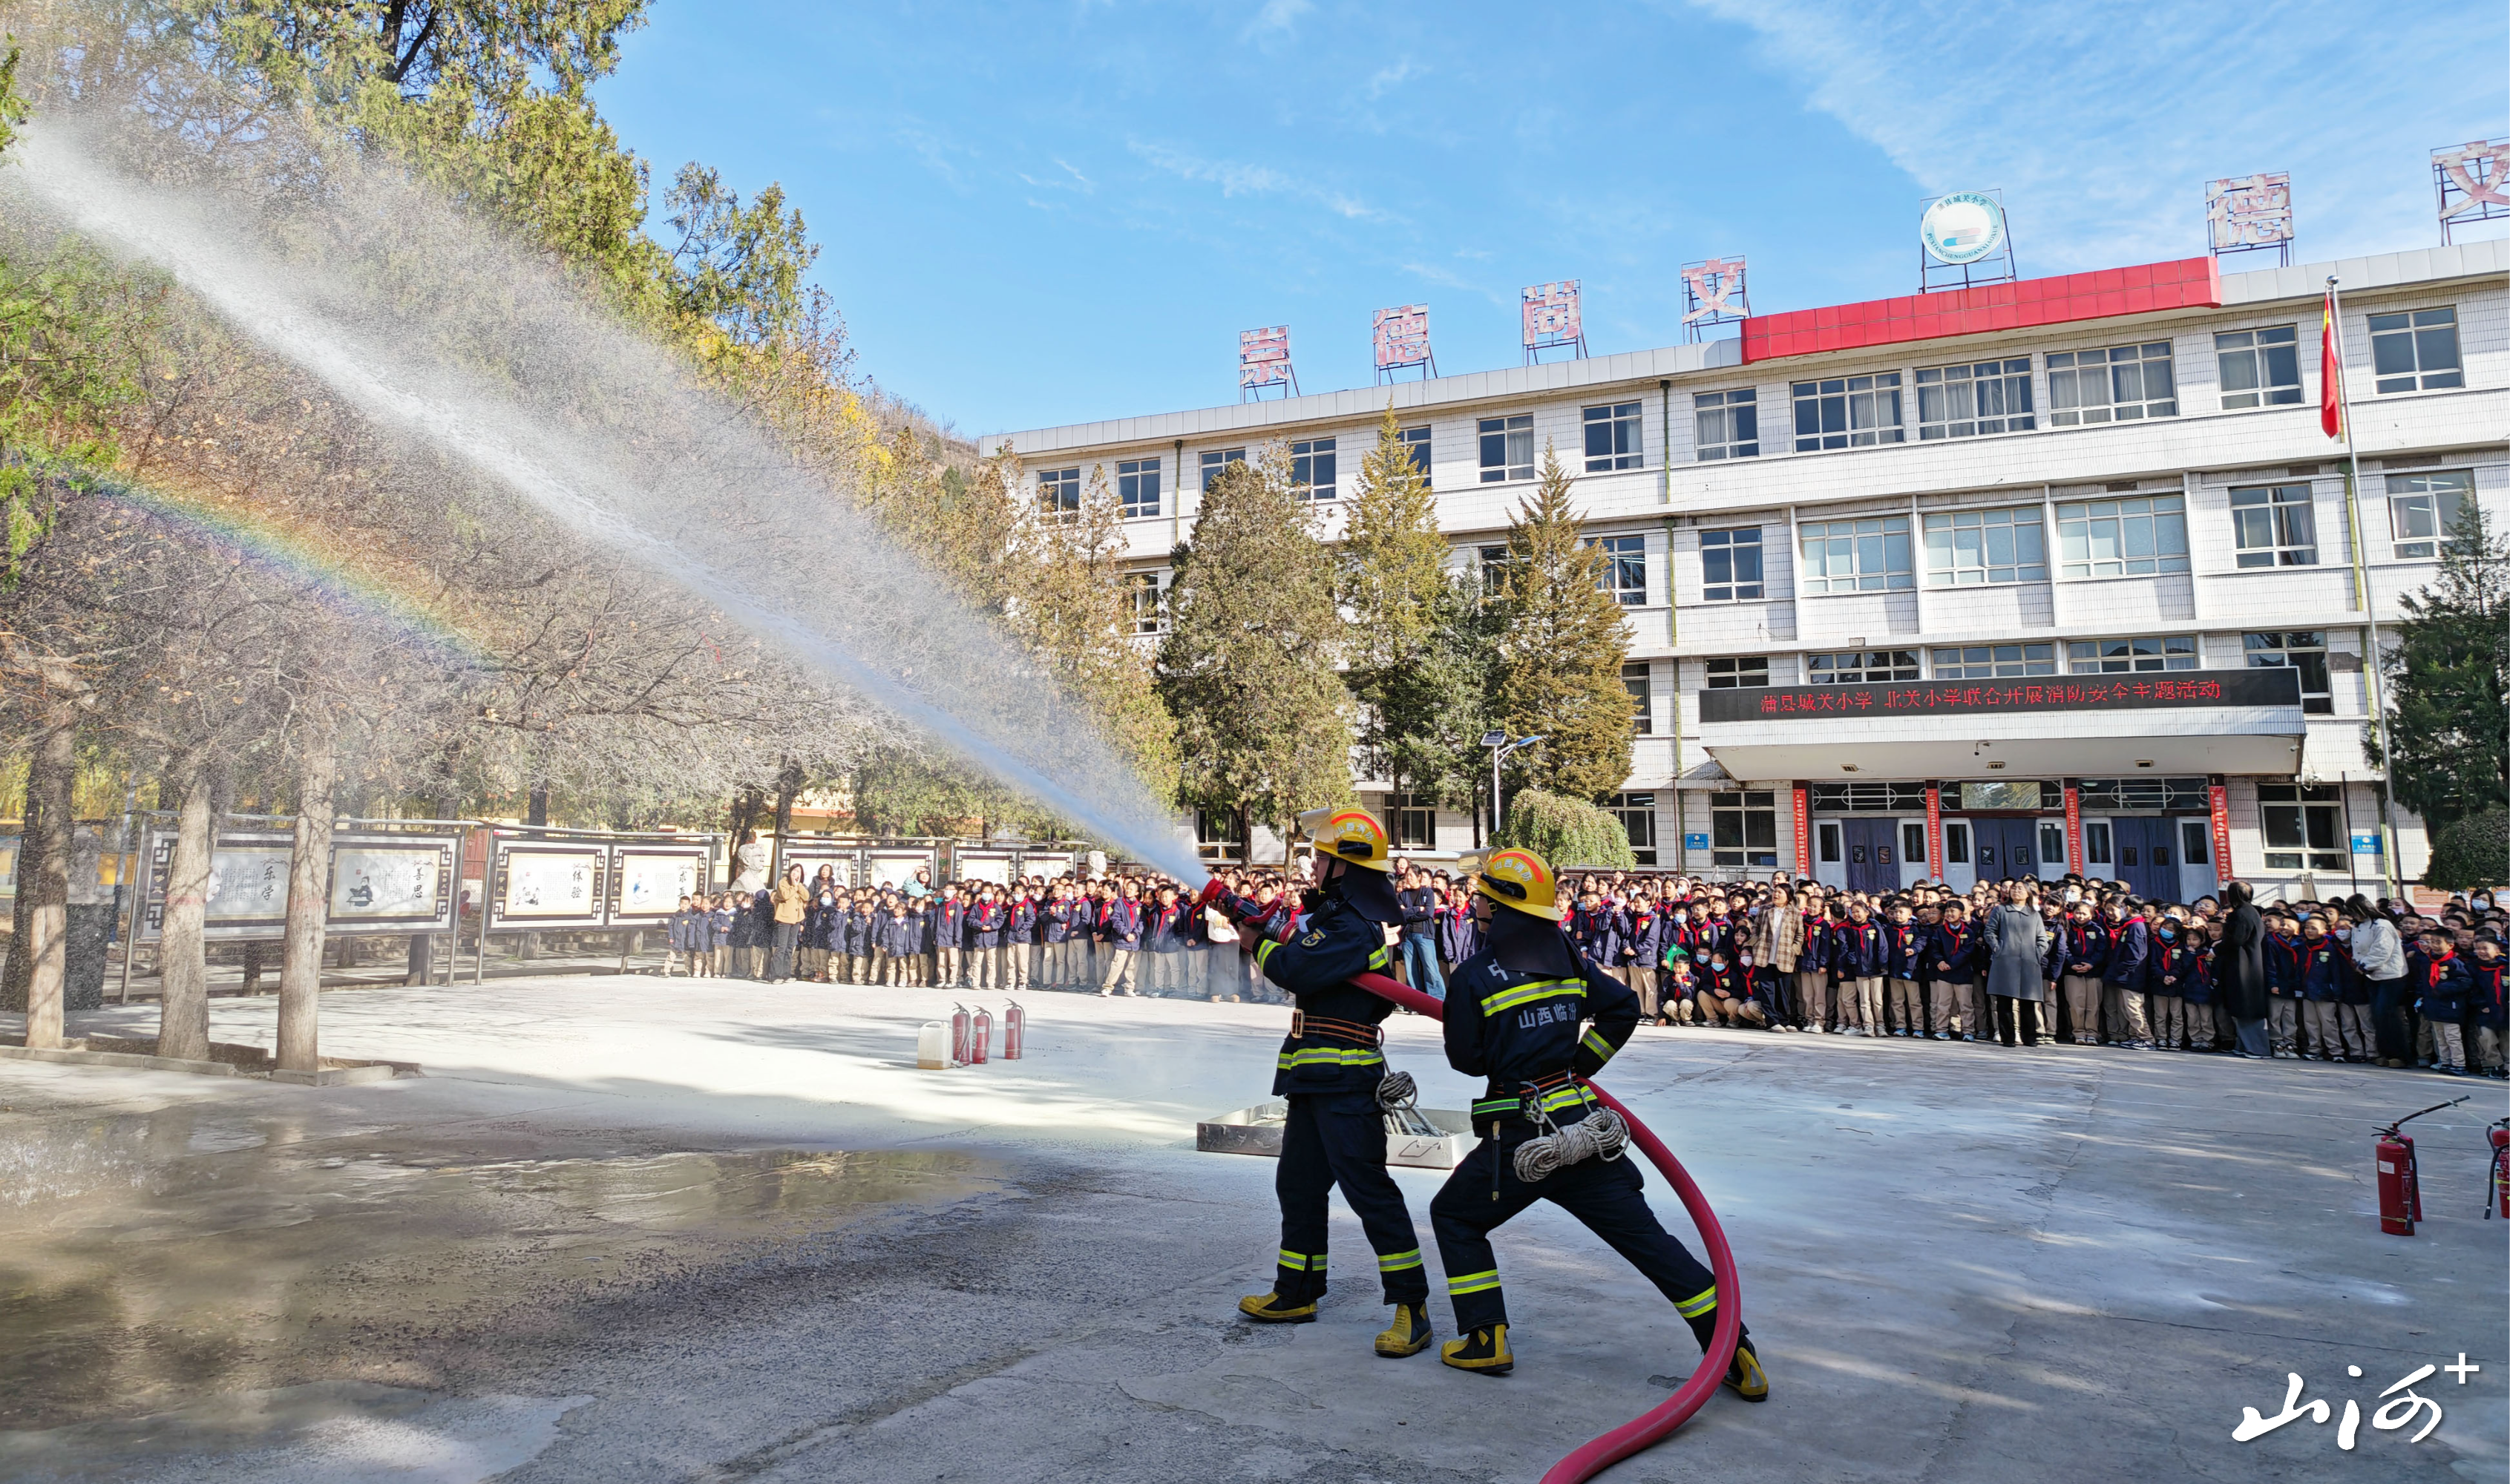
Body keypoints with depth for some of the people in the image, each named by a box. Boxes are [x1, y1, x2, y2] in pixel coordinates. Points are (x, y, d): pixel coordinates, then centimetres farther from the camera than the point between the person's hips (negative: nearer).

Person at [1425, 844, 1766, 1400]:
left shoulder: (1475, 976, -11)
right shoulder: (1567, 959, 5)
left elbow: (1465, 1057, -5)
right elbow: (1623, 1007, 10)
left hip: (1519, 1135, -5)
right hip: (1580, 1122, 5)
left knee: (1454, 1216, 17)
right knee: (1644, 1235, 8)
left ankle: (1486, 1340, 15)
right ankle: (1735, 1350, 6)